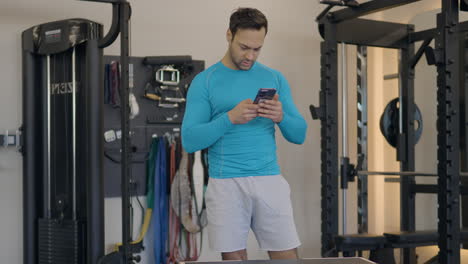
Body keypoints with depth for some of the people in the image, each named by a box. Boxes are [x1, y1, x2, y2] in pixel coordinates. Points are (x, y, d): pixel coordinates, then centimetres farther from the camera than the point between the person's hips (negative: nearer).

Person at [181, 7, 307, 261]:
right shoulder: (204, 81, 1)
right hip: (226, 184, -2)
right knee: (234, 258, 4)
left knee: (287, 256, 1)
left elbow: (299, 134, 8)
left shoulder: (275, 78, 10)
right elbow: (190, 141, -7)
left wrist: (281, 117, -13)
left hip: (270, 181, 2)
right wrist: (230, 118, -20)